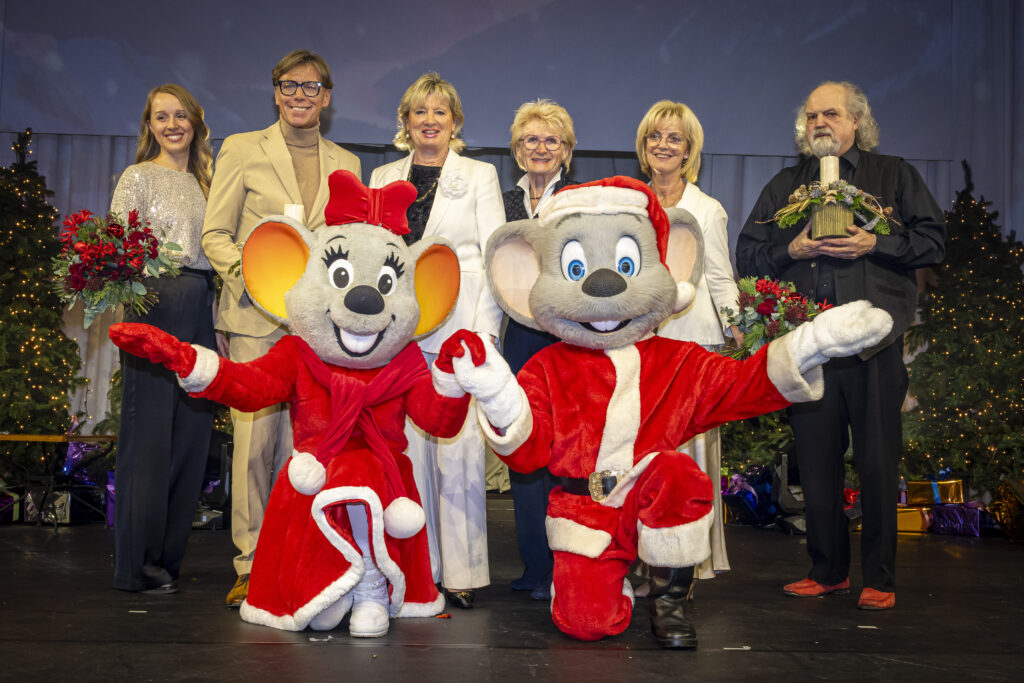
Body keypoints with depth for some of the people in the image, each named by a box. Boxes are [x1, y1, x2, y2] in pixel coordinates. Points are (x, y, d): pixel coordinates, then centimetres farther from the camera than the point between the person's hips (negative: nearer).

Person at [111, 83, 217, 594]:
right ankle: (137, 565, 3)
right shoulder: (138, 177, 4)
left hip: (200, 309, 6)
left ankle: (169, 557, 16)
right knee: (148, 433, -6)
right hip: (155, 302, -6)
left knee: (191, 433, 5)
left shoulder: (205, 181, 20)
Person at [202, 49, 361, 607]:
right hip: (256, 316, -2)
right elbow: (215, 234, 5)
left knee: (300, 442, 1)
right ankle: (251, 566, 6)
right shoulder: (242, 150, 8)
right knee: (254, 439, -6)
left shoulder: (345, 164, 16)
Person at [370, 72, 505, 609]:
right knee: (408, 449, 2)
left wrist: (485, 329, -7)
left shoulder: (480, 176, 9)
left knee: (458, 451, -7)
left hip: (459, 330, -3)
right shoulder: (383, 178, 17)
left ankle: (461, 570, 4)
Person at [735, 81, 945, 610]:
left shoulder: (894, 176, 13)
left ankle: (880, 580, 11)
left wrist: (874, 244, -10)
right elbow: (747, 257, 12)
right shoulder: (784, 186, 18)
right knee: (816, 462, 6)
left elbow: (933, 241, 4)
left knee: (877, 463, -1)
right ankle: (828, 571, 20)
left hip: (874, 345, -2)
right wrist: (791, 250, -5)